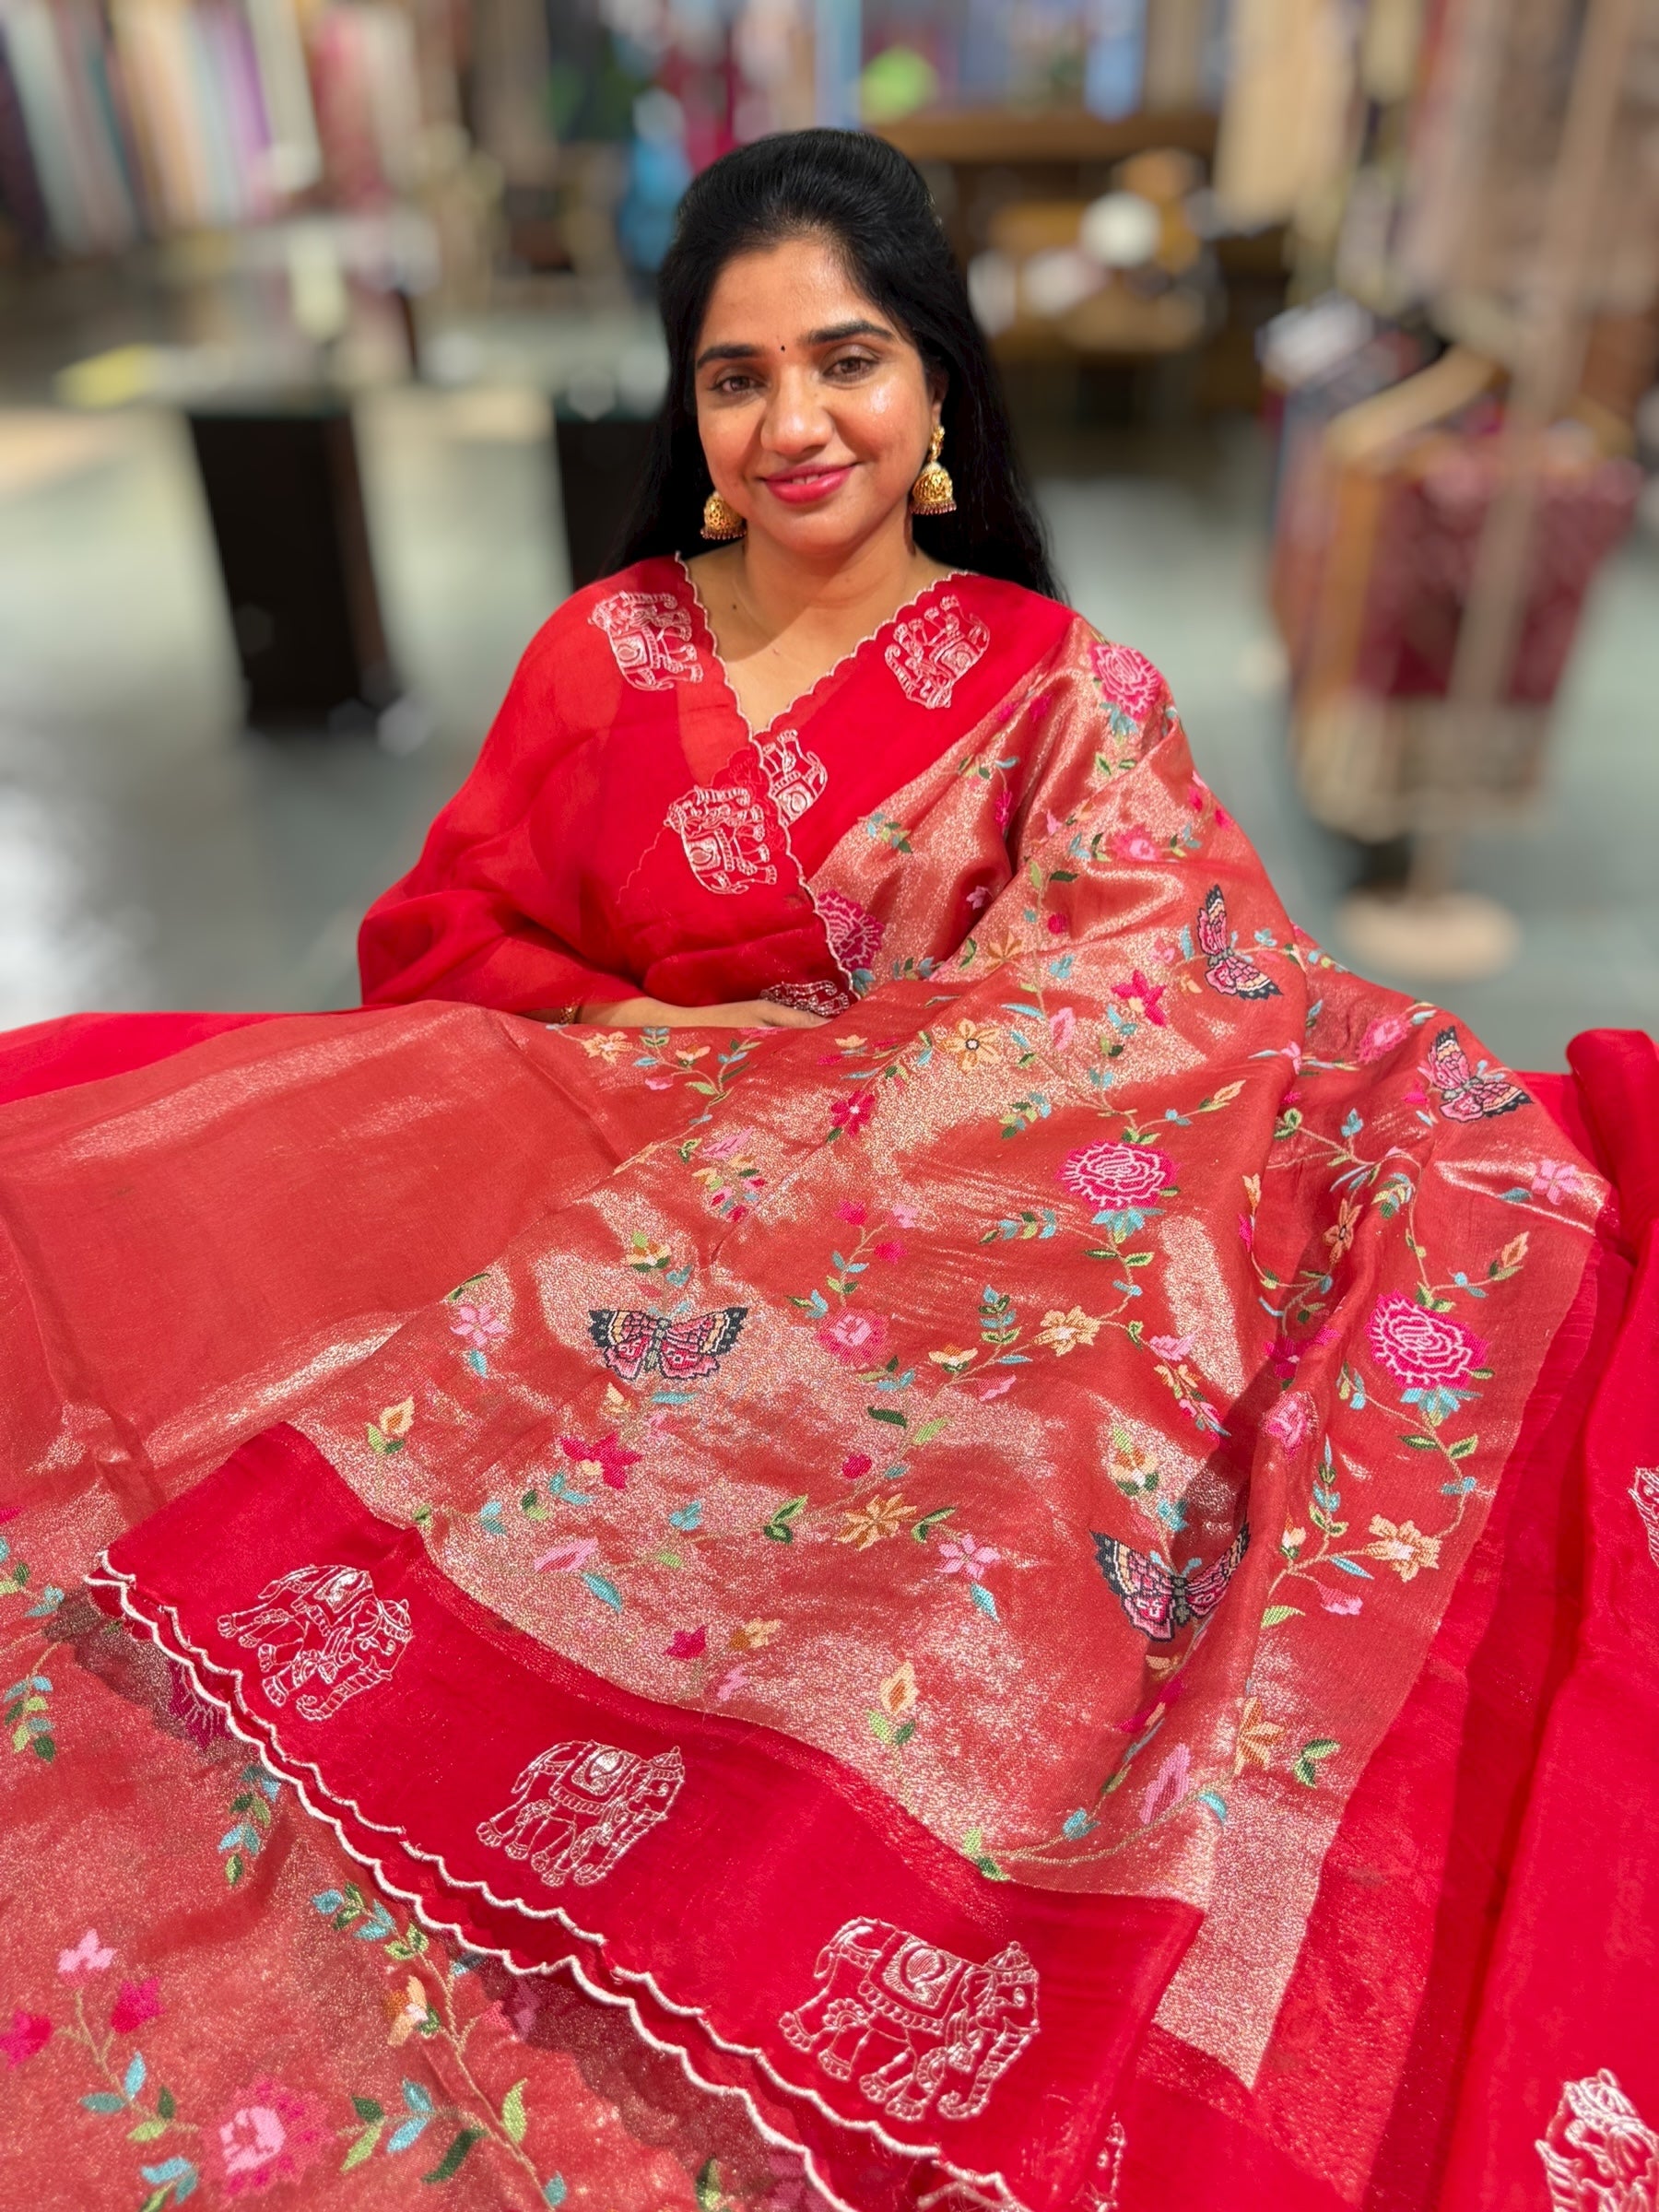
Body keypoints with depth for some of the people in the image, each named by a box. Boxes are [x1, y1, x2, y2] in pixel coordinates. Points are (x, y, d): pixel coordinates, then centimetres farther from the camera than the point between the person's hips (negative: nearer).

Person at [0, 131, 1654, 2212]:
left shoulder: (1063, 695, 0)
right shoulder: (607, 650, 7)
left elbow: (1232, 1023, -6)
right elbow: (445, 943, 6)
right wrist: (688, 1069, -7)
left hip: (920, 1299, -2)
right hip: (608, 1262, 3)